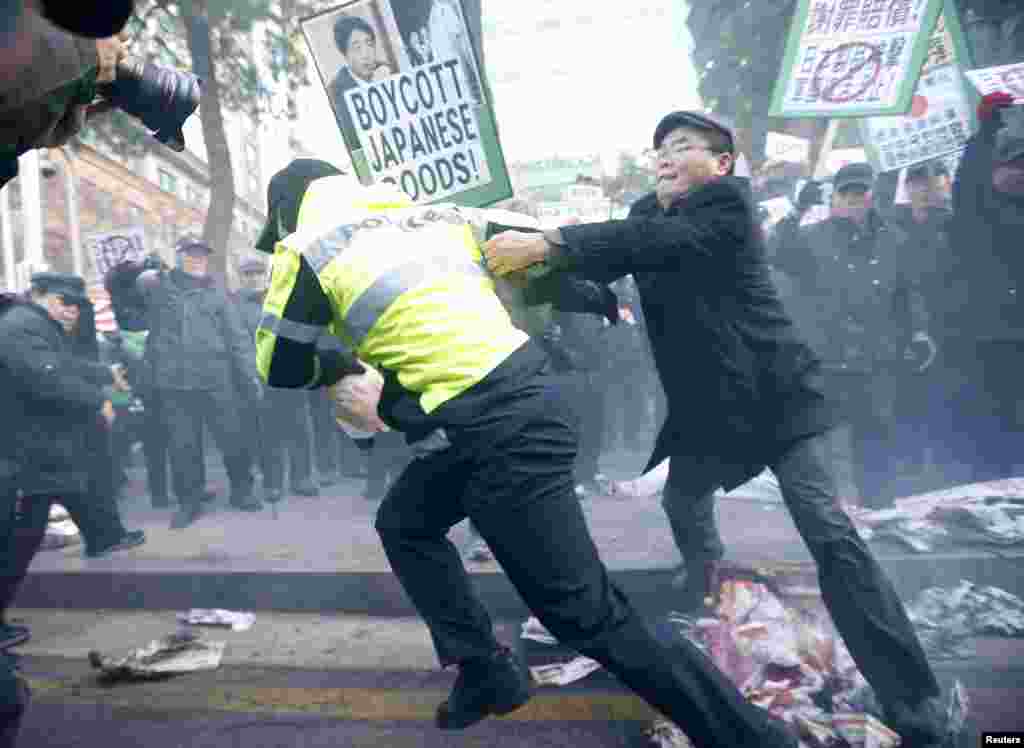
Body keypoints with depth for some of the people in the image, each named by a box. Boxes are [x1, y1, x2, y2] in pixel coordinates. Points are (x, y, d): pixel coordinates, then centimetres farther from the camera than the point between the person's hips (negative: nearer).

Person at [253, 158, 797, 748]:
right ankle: (488, 673, 28)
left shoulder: (309, 250, 2)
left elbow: (281, 366, 10)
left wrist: (341, 364, 29)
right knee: (404, 524, 24)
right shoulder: (434, 215, 17)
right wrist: (604, 304, 33)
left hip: (499, 432, -9)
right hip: (528, 394, 9)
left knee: (587, 615, -1)